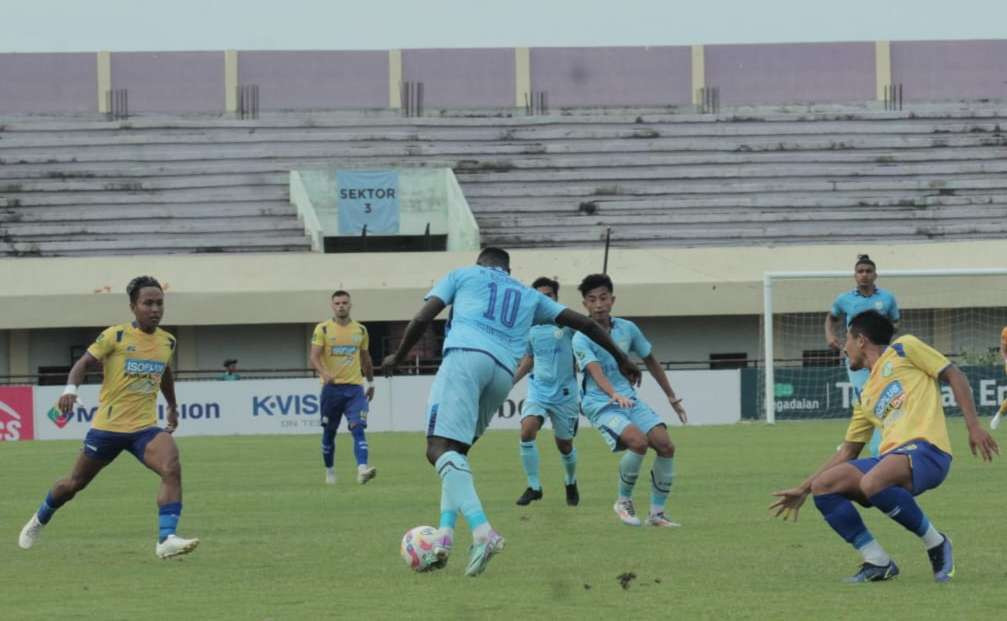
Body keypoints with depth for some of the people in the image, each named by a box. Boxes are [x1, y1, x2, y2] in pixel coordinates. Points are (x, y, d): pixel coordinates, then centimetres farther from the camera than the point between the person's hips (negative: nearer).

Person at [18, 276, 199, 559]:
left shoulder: (167, 342, 5)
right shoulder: (116, 336, -9)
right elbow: (83, 363, -12)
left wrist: (173, 408, 36)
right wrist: (70, 389, -31)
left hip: (145, 428, 2)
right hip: (107, 426, -2)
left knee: (172, 469, -28)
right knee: (75, 483, 15)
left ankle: (166, 540, -33)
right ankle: (38, 521, 44)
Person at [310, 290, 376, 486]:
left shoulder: (360, 330, 10)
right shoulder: (322, 329, -1)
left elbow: (366, 359, 22)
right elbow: (314, 357, -10)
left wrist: (371, 383, 24)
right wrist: (324, 373, -28)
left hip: (355, 388, 1)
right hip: (331, 387, -1)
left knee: (358, 427, -17)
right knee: (329, 432, 8)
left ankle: (362, 469, -29)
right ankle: (329, 471, 25)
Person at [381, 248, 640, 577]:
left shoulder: (463, 275, 24)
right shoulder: (529, 296, 32)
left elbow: (421, 319, 14)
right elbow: (584, 323, 32)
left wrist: (397, 357, 29)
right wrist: (622, 359, 41)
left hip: (465, 355, -5)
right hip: (504, 372, 5)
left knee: (440, 448, -16)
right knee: (456, 451, 22)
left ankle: (482, 531, -37)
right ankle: (446, 532, 4)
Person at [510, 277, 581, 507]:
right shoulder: (530, 328, 5)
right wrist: (509, 382, 15)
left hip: (565, 392, -2)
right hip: (538, 390, 2)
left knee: (564, 444, 8)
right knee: (527, 430, -22)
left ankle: (571, 483, 38)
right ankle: (534, 486, -12)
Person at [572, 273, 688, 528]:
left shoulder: (627, 329, 5)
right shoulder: (581, 339, -12)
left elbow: (650, 361, 18)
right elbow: (596, 371, -29)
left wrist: (671, 397, 21)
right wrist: (614, 395, -47)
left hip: (629, 400, 6)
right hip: (600, 404, -6)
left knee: (665, 445, -12)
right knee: (638, 441, -29)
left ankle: (657, 512, 2)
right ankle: (623, 501, -6)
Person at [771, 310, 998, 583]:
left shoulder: (904, 348, 10)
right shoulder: (866, 396, 28)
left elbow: (954, 376, 6)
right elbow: (847, 453, 31)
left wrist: (974, 426, -6)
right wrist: (803, 489, 27)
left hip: (925, 450, -7)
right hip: (890, 458, 7)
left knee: (871, 483, -36)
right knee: (823, 487, -8)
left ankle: (936, 544, -15)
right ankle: (878, 563, -5)